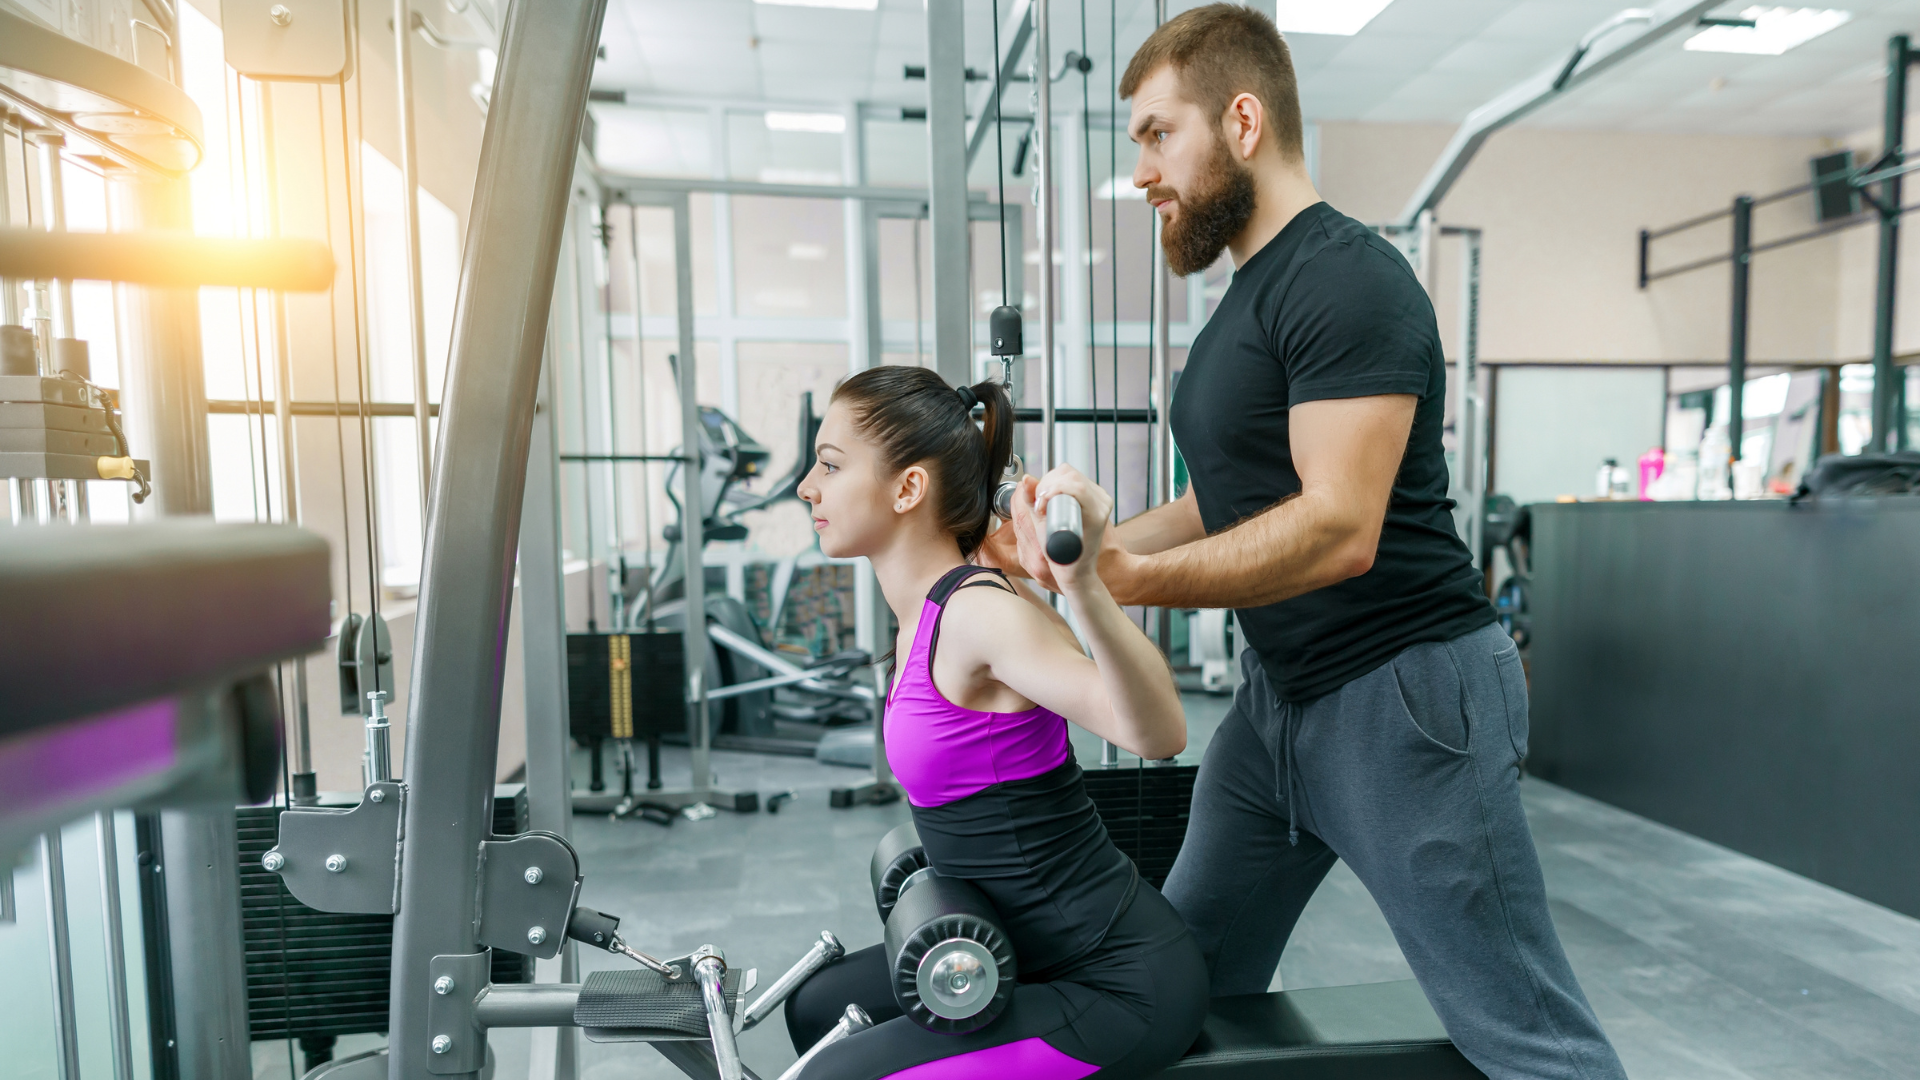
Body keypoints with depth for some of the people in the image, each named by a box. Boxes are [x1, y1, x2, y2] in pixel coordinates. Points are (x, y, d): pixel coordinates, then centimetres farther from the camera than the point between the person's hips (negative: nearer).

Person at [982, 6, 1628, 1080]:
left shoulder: (1347, 278, -15)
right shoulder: (1242, 302, 14)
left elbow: (1338, 529, -24)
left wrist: (1128, 578, -24)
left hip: (1405, 696, -9)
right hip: (1278, 695, 9)